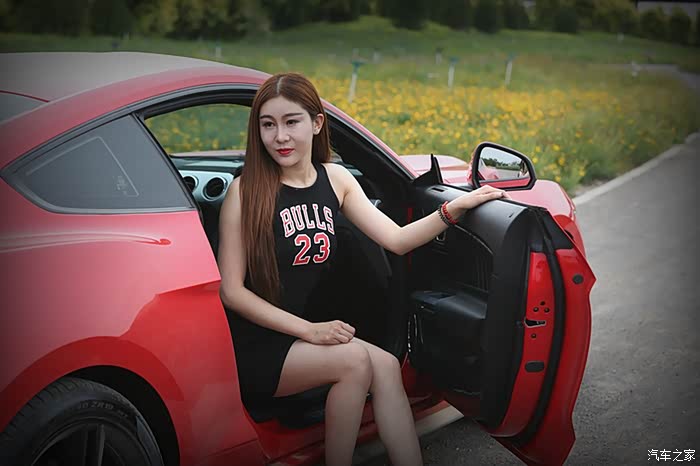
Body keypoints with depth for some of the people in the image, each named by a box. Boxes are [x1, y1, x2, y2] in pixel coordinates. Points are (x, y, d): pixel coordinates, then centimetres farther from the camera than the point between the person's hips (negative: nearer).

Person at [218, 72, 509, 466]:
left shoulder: (335, 179, 4)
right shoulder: (246, 191, -12)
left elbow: (396, 240, 2)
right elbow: (232, 290, -13)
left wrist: (455, 208, -13)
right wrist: (309, 331, -20)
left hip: (304, 332, 5)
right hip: (252, 347, -5)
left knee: (385, 366, -19)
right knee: (355, 360, -25)